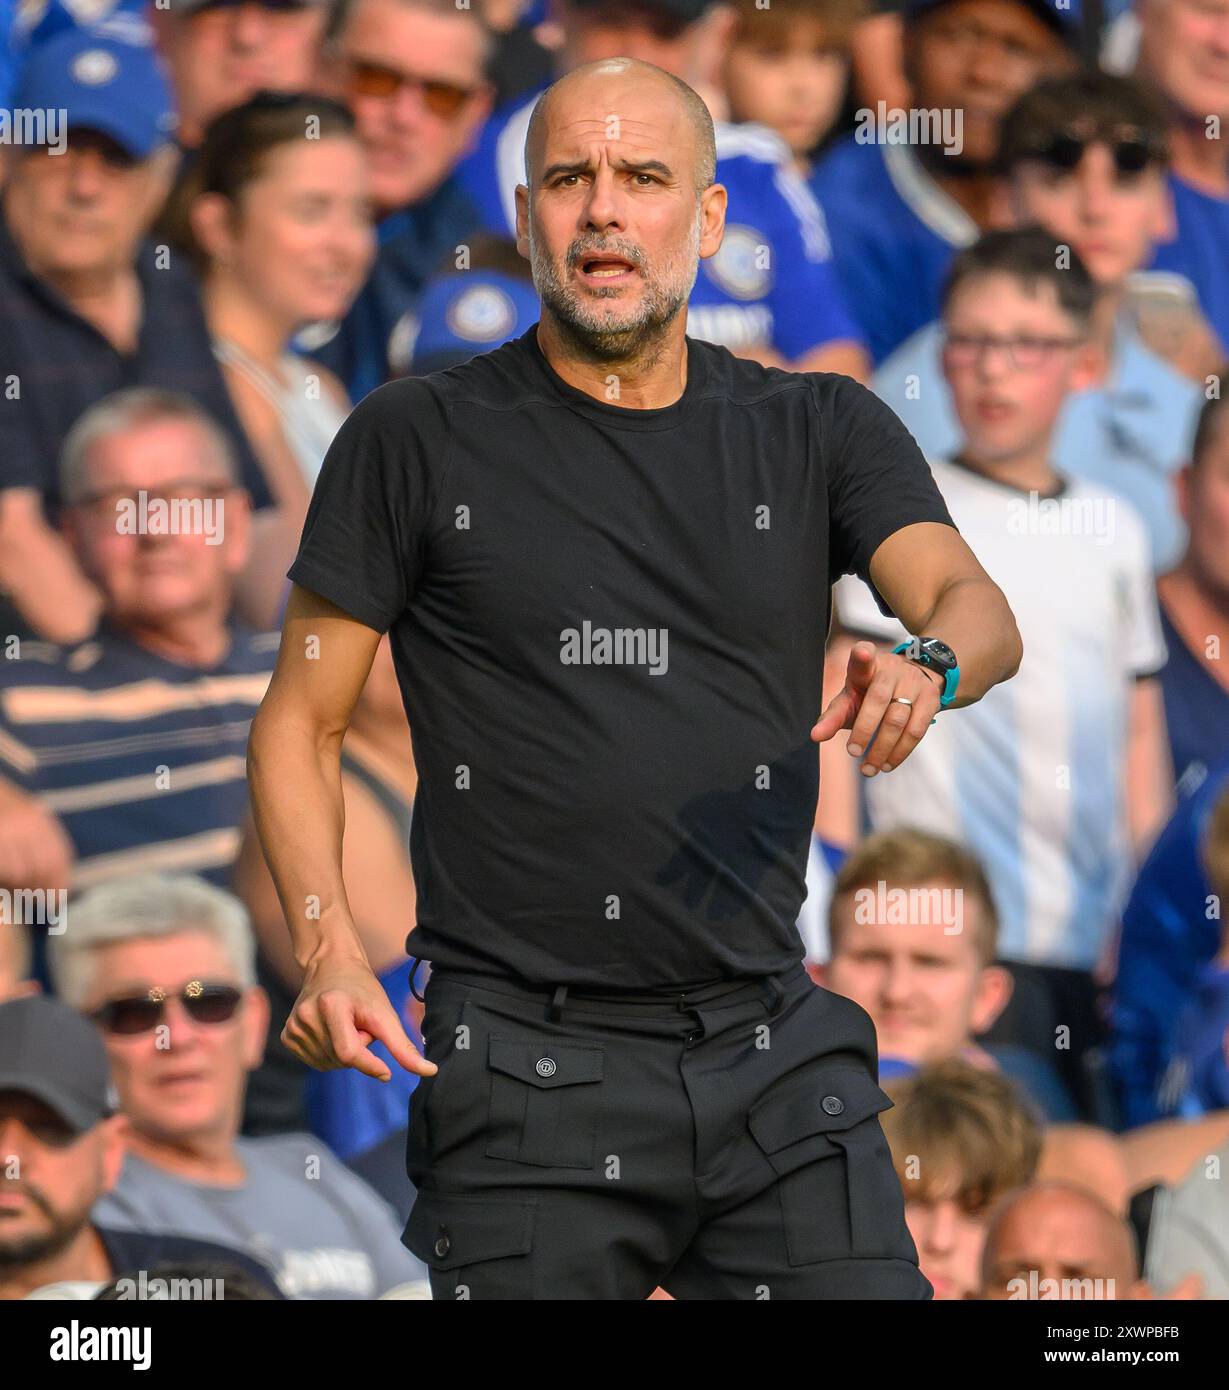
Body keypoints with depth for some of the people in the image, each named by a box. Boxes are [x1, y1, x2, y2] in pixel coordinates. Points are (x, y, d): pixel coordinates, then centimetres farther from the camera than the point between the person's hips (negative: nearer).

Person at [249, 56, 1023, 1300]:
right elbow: (298, 725, 5)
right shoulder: (418, 441, 3)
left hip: (775, 1059, 2)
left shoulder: (818, 433, 9)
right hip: (526, 1062, -2)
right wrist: (328, 952, -12)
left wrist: (926, 669, -31)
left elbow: (978, 609, -6)